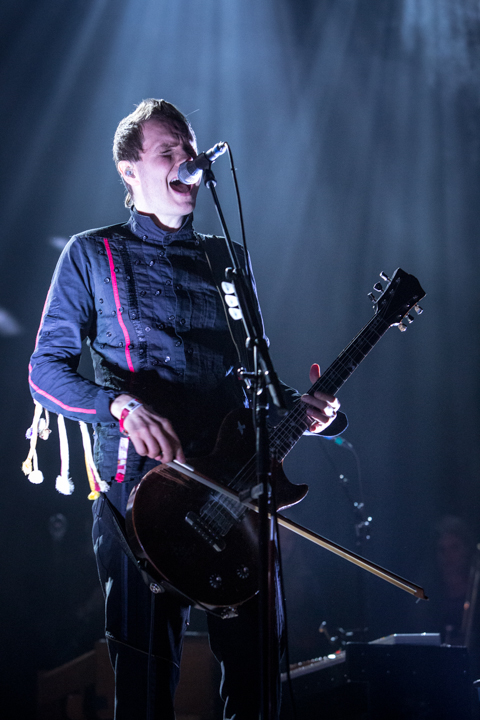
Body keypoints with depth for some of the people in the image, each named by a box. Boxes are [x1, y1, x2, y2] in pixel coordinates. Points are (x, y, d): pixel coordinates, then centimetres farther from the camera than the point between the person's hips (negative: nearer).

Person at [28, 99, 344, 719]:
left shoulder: (227, 260, 20)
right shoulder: (92, 254, 7)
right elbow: (45, 370, 1)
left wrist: (296, 406, 2)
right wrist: (122, 406, -16)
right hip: (140, 483, -4)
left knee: (257, 660, 1)